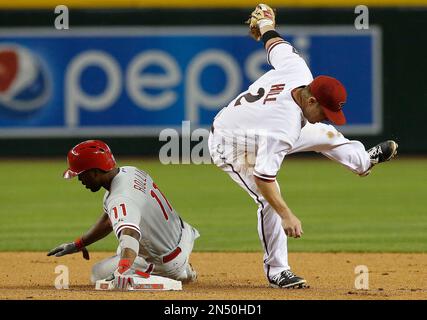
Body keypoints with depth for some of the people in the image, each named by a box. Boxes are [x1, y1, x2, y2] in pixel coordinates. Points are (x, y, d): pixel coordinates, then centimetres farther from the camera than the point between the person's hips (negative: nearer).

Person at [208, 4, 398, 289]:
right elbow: (263, 176, -42)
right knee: (270, 199, -20)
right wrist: (286, 216, -42)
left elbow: (277, 46, -3)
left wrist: (265, 26, 19)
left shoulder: (298, 70, -24)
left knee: (322, 135, 17)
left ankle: (362, 160, 46)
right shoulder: (286, 128, -42)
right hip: (231, 147, -9)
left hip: (254, 132, 9)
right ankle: (277, 271, -4)